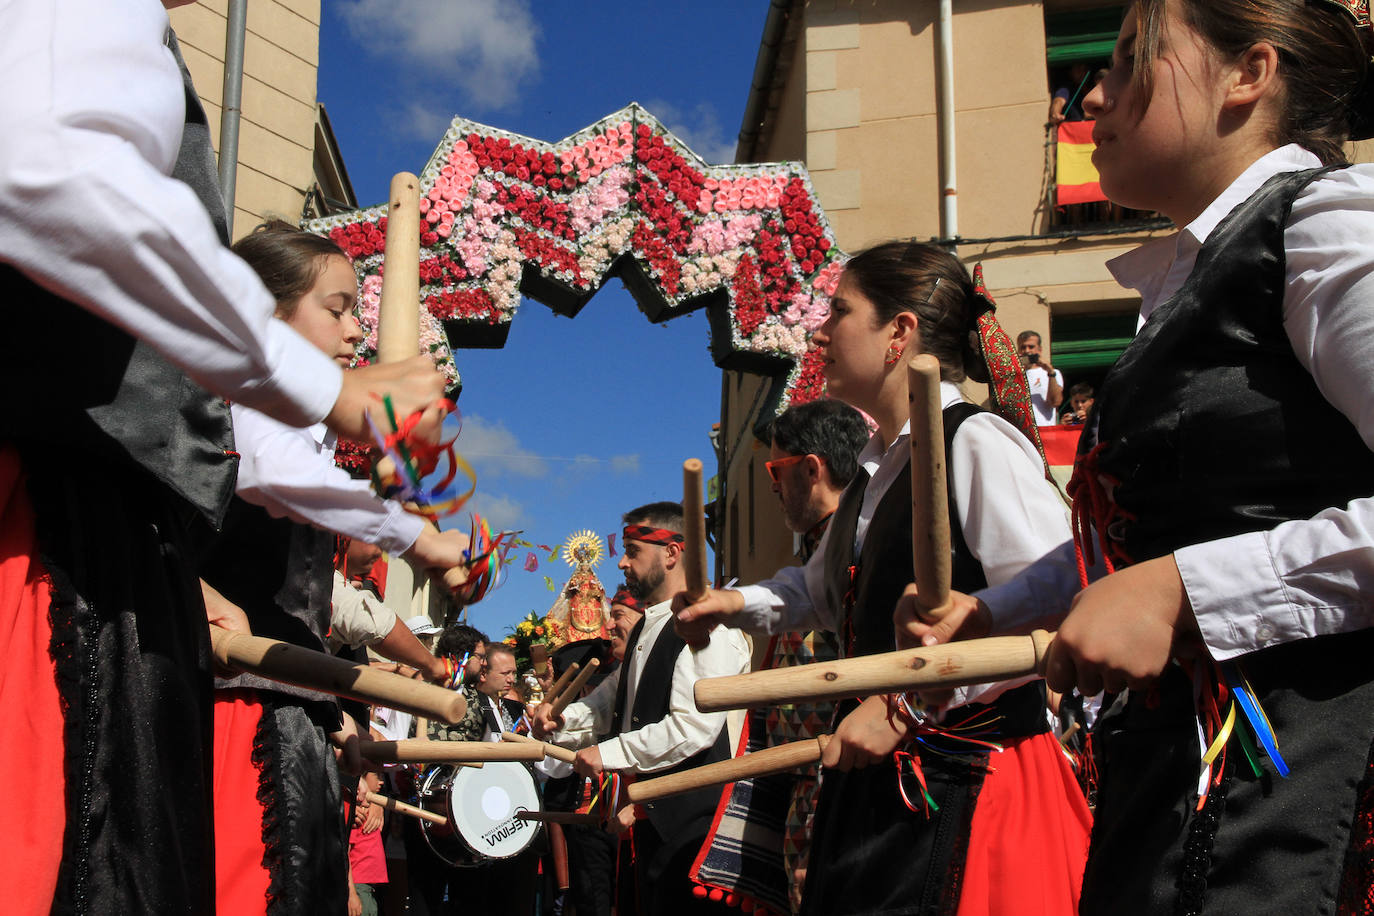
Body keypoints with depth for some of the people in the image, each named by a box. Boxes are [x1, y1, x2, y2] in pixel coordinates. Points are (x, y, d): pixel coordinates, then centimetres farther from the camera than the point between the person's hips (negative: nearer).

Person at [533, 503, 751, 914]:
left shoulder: (704, 630, -17)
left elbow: (693, 727, -26)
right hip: (646, 815, 10)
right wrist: (563, 718, 6)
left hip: (687, 819, -9)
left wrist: (609, 753, -18)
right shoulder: (645, 629, 16)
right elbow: (615, 699, 25)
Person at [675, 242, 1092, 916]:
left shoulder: (976, 443, -14)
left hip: (966, 782, -8)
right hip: (878, 780, 9)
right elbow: (825, 593, 32)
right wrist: (740, 602, 14)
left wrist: (907, 701, -21)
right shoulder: (875, 468, 16)